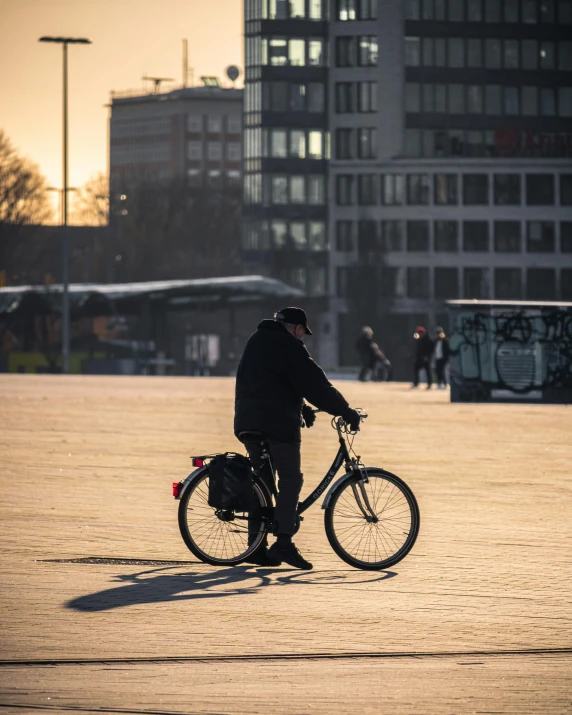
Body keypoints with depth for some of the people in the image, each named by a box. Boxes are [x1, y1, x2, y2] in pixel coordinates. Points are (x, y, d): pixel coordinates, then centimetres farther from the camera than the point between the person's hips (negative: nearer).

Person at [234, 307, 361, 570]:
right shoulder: (288, 346, -9)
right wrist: (346, 411, -8)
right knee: (290, 479, -6)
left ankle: (257, 546, 12)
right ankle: (284, 543, -14)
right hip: (278, 424, -9)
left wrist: (302, 409, 32)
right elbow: (315, 383, -13)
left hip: (248, 421, 9)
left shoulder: (258, 340, 20)